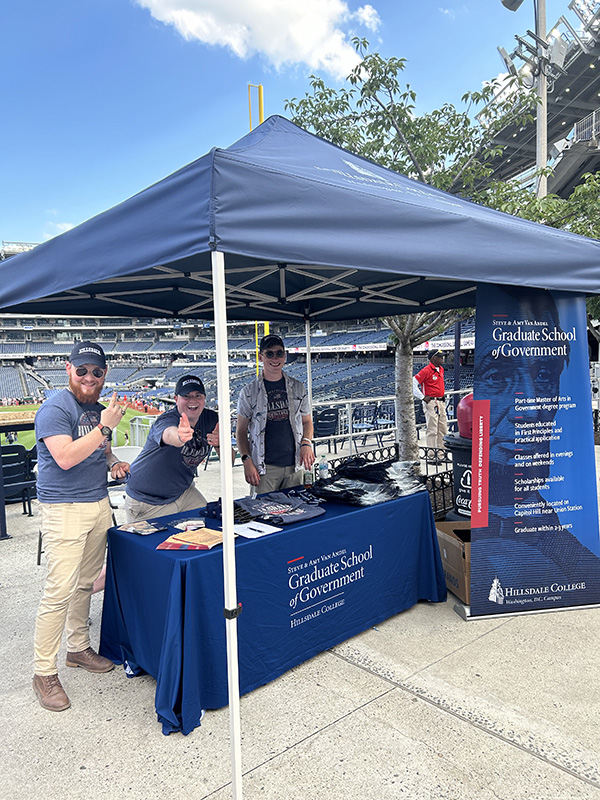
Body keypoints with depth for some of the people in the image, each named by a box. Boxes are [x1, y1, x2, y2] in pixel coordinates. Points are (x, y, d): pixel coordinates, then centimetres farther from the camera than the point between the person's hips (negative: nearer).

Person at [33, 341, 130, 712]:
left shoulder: (98, 409, 13)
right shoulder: (56, 409, -12)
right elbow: (65, 458, -24)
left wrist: (113, 461, 6)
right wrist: (105, 427, -23)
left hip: (99, 504, 8)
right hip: (64, 509, -7)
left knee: (85, 584, 16)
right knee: (60, 590, -6)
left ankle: (79, 647, 33)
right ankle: (44, 672, 8)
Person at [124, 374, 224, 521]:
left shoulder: (211, 418, -7)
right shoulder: (167, 420, -24)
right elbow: (168, 435, -50)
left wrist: (219, 444, -28)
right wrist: (180, 436, -73)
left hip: (184, 492, 5)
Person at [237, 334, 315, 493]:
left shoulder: (298, 388, 8)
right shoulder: (249, 392, 0)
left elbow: (307, 421, 16)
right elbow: (241, 431, 3)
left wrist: (306, 444, -3)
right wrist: (247, 461, -9)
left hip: (294, 465, 3)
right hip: (265, 468, -2)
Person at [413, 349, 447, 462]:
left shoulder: (441, 369, 13)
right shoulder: (426, 370, -13)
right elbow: (413, 383, -17)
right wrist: (422, 397, -15)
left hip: (441, 402, 8)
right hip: (431, 402, -8)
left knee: (443, 429, 11)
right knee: (432, 430, -6)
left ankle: (440, 452, 20)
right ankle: (431, 455, -1)